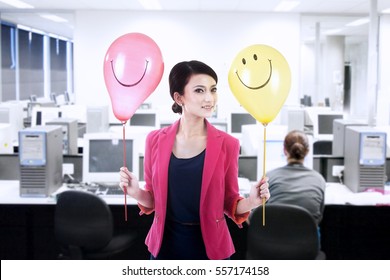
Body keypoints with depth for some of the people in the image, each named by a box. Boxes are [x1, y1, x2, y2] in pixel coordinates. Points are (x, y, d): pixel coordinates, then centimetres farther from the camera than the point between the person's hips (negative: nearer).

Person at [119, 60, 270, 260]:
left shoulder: (227, 144, -9)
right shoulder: (156, 140, -6)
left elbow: (229, 203, -1)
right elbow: (154, 200, 4)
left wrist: (251, 202, -20)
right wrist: (137, 193, -15)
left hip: (210, 246, -1)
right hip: (166, 245, 1)